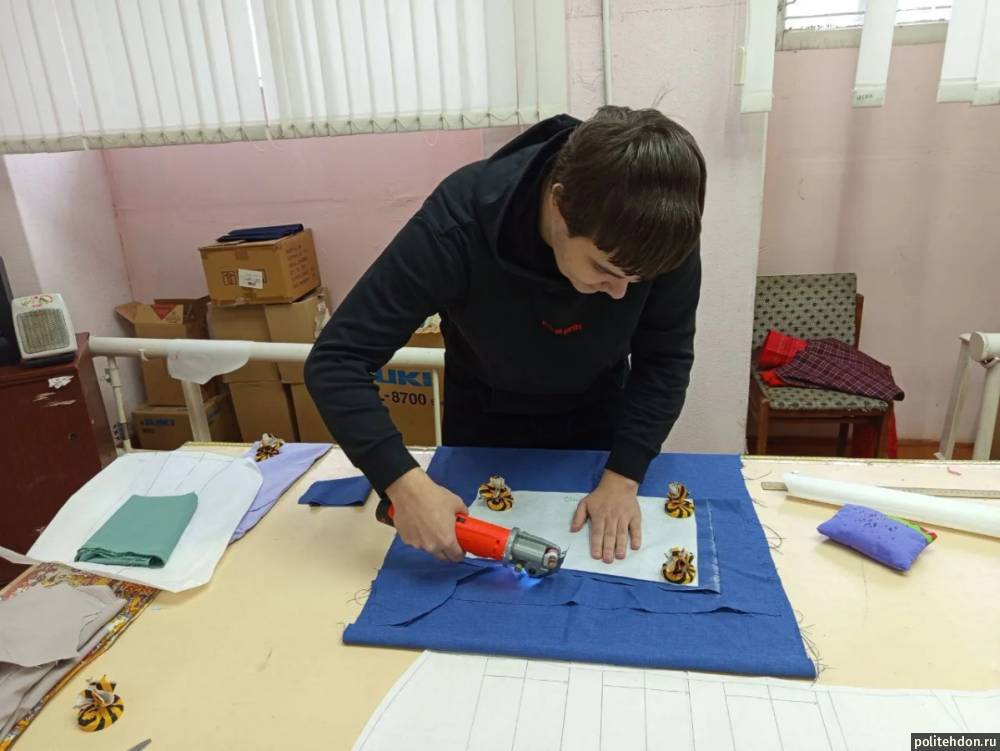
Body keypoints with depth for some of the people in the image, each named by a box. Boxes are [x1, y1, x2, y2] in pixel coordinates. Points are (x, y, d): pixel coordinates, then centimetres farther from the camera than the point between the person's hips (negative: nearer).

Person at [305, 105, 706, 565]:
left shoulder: (660, 233, -30)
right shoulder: (458, 225, -38)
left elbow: (666, 359, -16)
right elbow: (336, 362, -35)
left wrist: (623, 476, -25)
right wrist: (404, 482, -47)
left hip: (597, 413, 2)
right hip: (485, 416, -1)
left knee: (603, 563, 21)